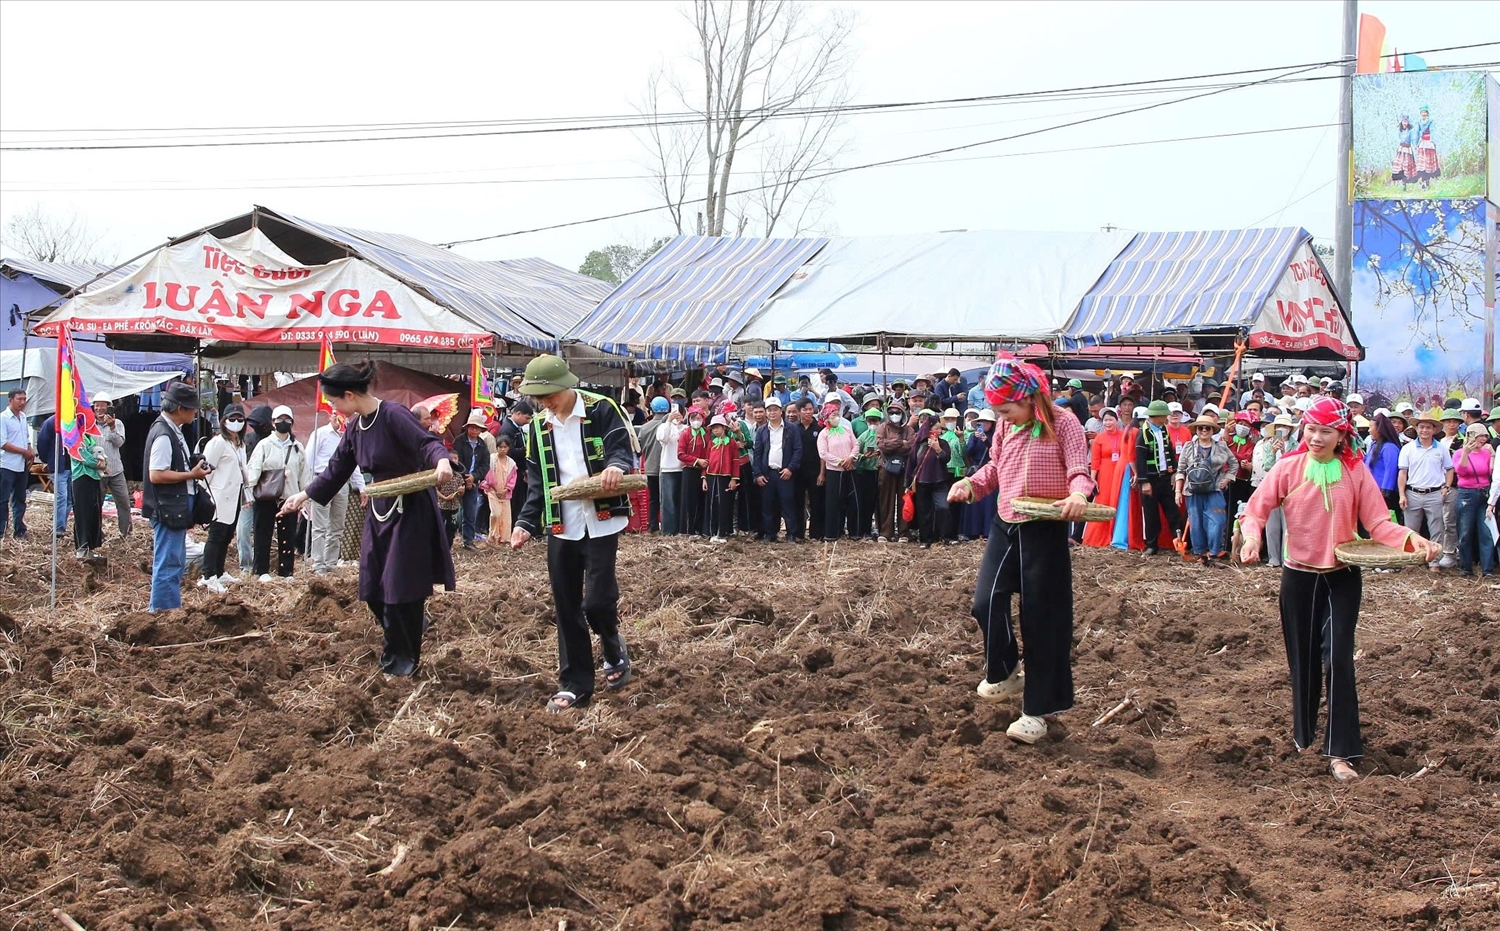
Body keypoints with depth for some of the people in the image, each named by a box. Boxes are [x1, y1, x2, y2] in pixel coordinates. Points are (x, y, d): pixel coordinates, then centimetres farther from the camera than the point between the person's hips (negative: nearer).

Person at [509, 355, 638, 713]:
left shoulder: (601, 410, -7)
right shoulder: (540, 426, 10)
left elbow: (623, 448, -14)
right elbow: (536, 481, 13)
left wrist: (616, 465, -38)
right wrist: (526, 523, 2)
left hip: (600, 522, -5)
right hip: (560, 527, 5)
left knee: (596, 601, -10)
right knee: (567, 608, 5)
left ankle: (614, 651, 22)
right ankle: (574, 685, 13)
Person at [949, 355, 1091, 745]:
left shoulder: (1062, 424, -9)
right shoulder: (1005, 429, 8)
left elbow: (1079, 470, -15)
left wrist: (1078, 495, -37)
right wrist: (971, 483, 1)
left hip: (1045, 530, -5)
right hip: (1005, 525, 5)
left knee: (1042, 619, 0)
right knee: (987, 603, -7)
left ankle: (1037, 709, 8)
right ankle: (1003, 673, 21)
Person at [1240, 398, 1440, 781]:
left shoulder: (1356, 471, -3)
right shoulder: (1289, 467, -5)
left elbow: (1377, 522, -5)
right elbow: (1256, 510, -5)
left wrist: (1411, 538, -23)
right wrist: (1252, 538, -26)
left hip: (1342, 577, 0)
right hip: (1299, 575, 1)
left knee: (1338, 658, -11)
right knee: (1303, 659, 9)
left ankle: (1340, 752, -10)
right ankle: (1303, 735, 31)